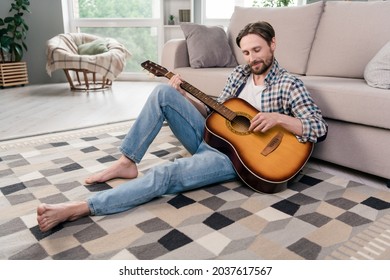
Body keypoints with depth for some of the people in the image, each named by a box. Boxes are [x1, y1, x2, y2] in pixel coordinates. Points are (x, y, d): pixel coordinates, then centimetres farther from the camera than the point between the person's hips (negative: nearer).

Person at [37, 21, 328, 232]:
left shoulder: (289, 84, -8)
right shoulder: (240, 73, 10)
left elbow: (320, 128, -14)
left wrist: (279, 118, -29)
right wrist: (183, 96, 0)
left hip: (234, 155, -6)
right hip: (210, 134, 7)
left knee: (165, 174, -30)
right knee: (164, 92, -13)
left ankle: (79, 209, -28)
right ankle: (127, 163, -9)